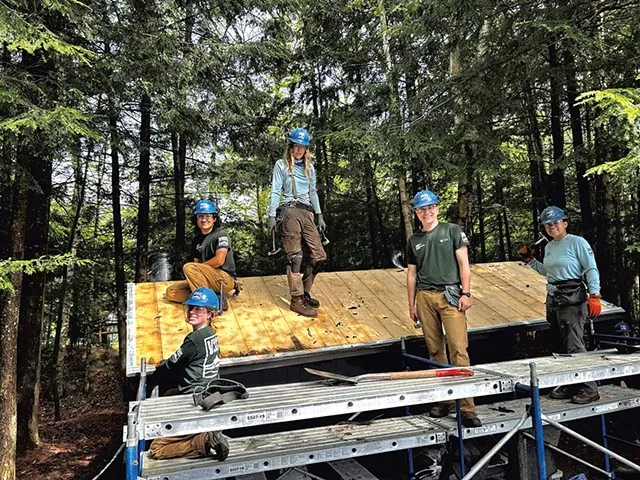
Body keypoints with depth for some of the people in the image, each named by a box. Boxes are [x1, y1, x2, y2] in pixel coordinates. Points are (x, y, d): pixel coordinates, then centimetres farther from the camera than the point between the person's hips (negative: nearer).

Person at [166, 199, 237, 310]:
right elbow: (197, 262, 13)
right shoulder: (196, 240, 16)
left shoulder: (221, 234, -5)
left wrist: (201, 266, -6)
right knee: (171, 292, -3)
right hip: (208, 281, 8)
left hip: (225, 279, -8)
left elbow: (219, 260, -18)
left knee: (188, 267, -26)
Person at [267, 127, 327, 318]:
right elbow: (275, 191, 0)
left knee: (319, 255, -1)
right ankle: (297, 300, -4)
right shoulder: (281, 165, 6)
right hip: (290, 212, -5)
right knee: (294, 257, -8)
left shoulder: (309, 167, 20)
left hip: (307, 213, 6)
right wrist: (272, 215, -8)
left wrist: (319, 215, 19)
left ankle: (304, 292, 15)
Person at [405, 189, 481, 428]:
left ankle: (466, 407, -9)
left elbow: (464, 264, 3)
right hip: (424, 297, 4)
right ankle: (444, 400, 14)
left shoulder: (452, 231, 8)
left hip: (450, 294, -3)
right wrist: (411, 304, 13)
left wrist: (466, 293, -6)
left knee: (458, 349, -11)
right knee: (435, 350, 5)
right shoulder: (414, 240, 16)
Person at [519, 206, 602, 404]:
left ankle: (589, 388, -4)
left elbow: (591, 270, -9)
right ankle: (569, 385, 19)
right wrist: (529, 260, 18)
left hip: (572, 298, -8)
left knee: (574, 344, -12)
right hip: (552, 299, 8)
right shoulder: (549, 247, 14)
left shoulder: (577, 242, -6)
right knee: (560, 345, 10)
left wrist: (594, 296, -16)